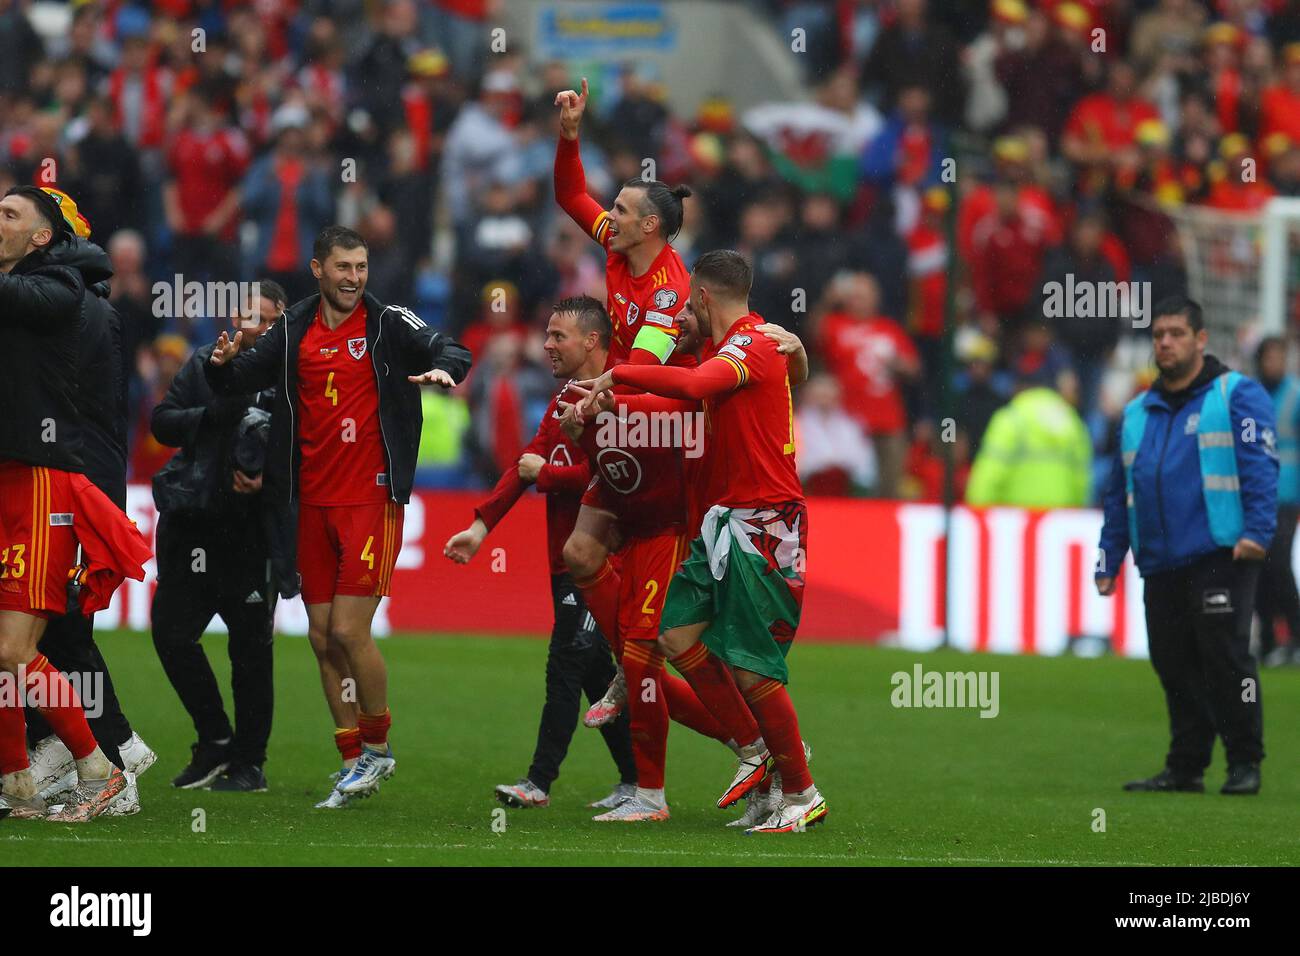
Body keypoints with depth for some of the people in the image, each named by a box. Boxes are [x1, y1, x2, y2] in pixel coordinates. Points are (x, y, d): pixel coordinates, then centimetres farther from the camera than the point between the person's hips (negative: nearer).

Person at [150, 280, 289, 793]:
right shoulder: (204, 364, 8)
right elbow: (162, 422, 3)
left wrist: (270, 476, -15)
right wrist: (214, 414, -13)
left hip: (255, 530, -3)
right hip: (194, 521, 3)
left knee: (251, 646, 1)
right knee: (170, 631, 0)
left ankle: (249, 761, 12)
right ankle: (215, 741, 16)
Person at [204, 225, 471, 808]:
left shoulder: (388, 324, -2)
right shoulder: (295, 330, 9)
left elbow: (447, 349, -10)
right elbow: (244, 379, 16)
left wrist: (444, 366, -33)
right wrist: (224, 364, -7)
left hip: (372, 498, -5)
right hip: (313, 503, 5)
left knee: (349, 631, -11)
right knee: (323, 639, 7)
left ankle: (377, 745, 9)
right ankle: (354, 762, 18)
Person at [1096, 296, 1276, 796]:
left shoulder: (1236, 394, 1)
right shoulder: (1137, 413, 21)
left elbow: (1261, 466, -9)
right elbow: (1119, 493, 25)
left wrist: (1257, 531, -21)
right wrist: (1108, 562, 19)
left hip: (1221, 559, -6)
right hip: (1160, 567, 6)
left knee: (1225, 657, -8)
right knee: (1174, 667, 6)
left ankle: (1245, 764, 0)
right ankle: (1184, 768, 13)